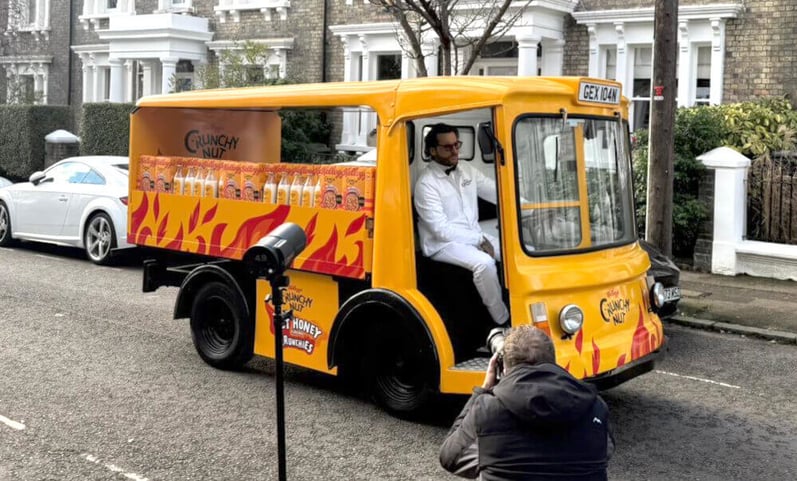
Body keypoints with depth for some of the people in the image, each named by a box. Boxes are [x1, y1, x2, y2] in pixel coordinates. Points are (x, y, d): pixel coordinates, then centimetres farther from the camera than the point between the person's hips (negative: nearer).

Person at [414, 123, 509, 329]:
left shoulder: (466, 170, 9)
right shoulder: (426, 184, -13)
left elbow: (497, 193, 9)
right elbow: (441, 229, -18)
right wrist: (478, 241, -18)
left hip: (474, 237, 7)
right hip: (443, 245, -7)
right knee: (484, 263, -33)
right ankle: (503, 322, -20)